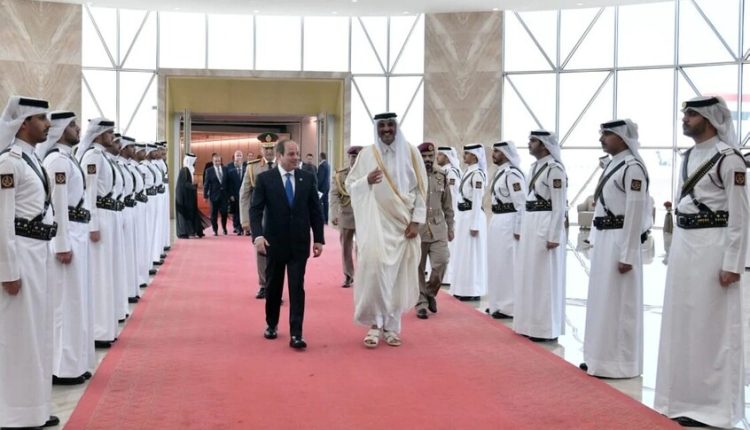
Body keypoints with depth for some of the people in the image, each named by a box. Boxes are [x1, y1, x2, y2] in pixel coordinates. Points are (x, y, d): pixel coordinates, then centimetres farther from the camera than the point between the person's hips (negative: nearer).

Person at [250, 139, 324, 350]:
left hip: (299, 243, 1)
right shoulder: (264, 178, -3)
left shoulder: (308, 178, 3)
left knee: (297, 288, -3)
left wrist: (319, 239, 2)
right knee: (273, 286, 13)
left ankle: (296, 334, -2)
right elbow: (255, 210, -8)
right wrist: (258, 235, -23)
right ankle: (272, 324, 33)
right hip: (274, 242, 0)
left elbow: (315, 210, 6)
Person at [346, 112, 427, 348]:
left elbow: (421, 187, 2)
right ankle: (375, 323, 0)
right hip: (376, 222, -1)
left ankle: (391, 325, 15)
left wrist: (416, 220, -6)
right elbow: (350, 184, 6)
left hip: (403, 223, 1)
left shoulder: (410, 152, 2)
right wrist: (367, 181, -16)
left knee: (399, 274, 4)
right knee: (374, 269, -13)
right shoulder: (367, 154, 1)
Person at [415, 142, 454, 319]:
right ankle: (421, 303, 13)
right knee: (418, 268, 2)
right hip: (417, 227, -2)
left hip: (438, 228, 3)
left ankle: (431, 293, 18)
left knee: (441, 262, -7)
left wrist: (450, 228, 10)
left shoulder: (442, 176, 7)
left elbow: (448, 205, 12)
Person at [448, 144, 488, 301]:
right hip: (463, 215, 9)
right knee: (464, 253, 13)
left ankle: (473, 291, 5)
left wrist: (475, 225, -19)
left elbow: (477, 201, -17)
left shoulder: (477, 174, -14)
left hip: (472, 216, -9)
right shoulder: (467, 172, 13)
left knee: (471, 254, -2)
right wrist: (458, 218, 16)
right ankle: (464, 289, 21)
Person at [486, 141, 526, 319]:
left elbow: (521, 203, -19)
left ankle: (509, 307, 4)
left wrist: (518, 229, -19)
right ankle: (500, 303, 24)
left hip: (508, 223, -10)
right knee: (498, 263, 15)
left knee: (507, 264, -4)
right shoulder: (500, 172, 13)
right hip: (497, 222, 10)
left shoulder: (512, 174, -16)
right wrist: (495, 222, 16)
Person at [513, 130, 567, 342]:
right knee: (530, 275, 13)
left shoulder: (555, 169, -14)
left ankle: (545, 328, 6)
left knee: (544, 277, -2)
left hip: (546, 225, -9)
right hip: (530, 224, 9)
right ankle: (531, 323, 22)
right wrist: (523, 227, 17)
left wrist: (554, 236, -19)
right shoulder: (534, 166, 13)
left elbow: (559, 206, -16)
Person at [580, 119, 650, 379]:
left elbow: (635, 213, -18)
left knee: (617, 304, -1)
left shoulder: (633, 167, -15)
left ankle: (619, 363, 9)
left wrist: (627, 256, -19)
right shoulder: (612, 165, 14)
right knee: (602, 301, 15)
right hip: (603, 240, 10)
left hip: (620, 240, -10)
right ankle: (602, 357, 25)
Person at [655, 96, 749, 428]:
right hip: (683, 244, 8)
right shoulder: (688, 157, 13)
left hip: (712, 247, -8)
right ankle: (684, 398, 24)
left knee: (710, 327, -1)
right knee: (680, 322, 12)